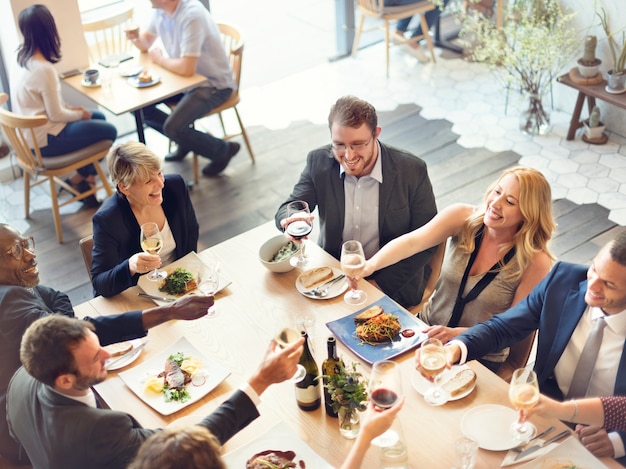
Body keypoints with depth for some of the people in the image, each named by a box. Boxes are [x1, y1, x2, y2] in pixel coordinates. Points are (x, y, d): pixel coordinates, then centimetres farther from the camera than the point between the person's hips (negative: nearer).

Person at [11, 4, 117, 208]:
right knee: (109, 131, 0)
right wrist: (80, 114, -3)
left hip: (31, 133, 9)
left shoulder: (24, 59, 0)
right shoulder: (44, 69, -28)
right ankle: (79, 179, 12)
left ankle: (86, 176, 20)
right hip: (44, 141, -9)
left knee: (99, 117, 20)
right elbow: (56, 115, -20)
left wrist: (69, 108, 3)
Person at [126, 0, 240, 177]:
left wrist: (160, 59, -16)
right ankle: (185, 139, 18)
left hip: (213, 84, -9)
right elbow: (146, 44, 14)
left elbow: (187, 69, -34)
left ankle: (223, 150, 2)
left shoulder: (191, 15, -29)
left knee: (172, 128, -23)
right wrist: (136, 37, -10)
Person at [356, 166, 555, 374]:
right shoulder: (463, 218, -10)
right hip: (428, 329, 4)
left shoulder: (535, 262, -16)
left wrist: (457, 334, -24)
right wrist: (371, 265, -42)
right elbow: (412, 242, -23)